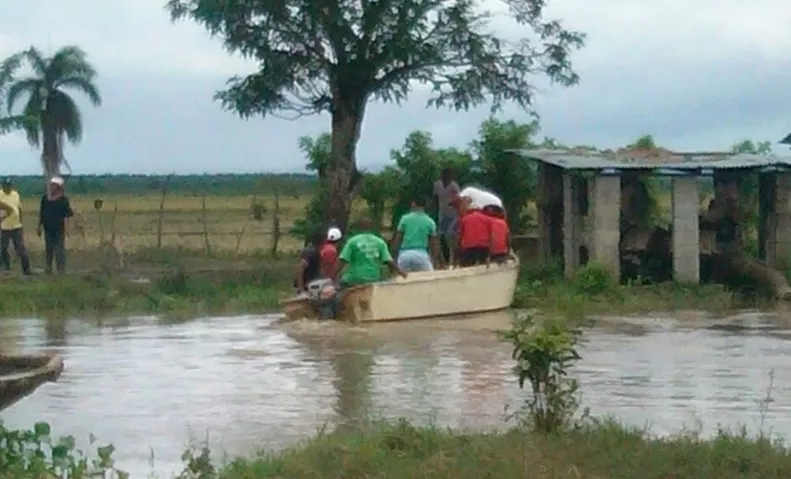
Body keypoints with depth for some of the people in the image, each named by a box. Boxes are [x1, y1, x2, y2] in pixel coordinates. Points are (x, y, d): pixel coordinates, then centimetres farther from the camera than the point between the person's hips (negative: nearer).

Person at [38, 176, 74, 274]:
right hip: (48, 228, 5)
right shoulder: (45, 198, 7)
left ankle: (61, 271, 2)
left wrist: (66, 228, -18)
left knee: (59, 250, -3)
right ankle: (48, 270, 23)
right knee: (48, 250, 13)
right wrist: (39, 226, 14)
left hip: (59, 229, -5)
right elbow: (41, 214, 14)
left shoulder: (63, 199, -8)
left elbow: (66, 215, -11)